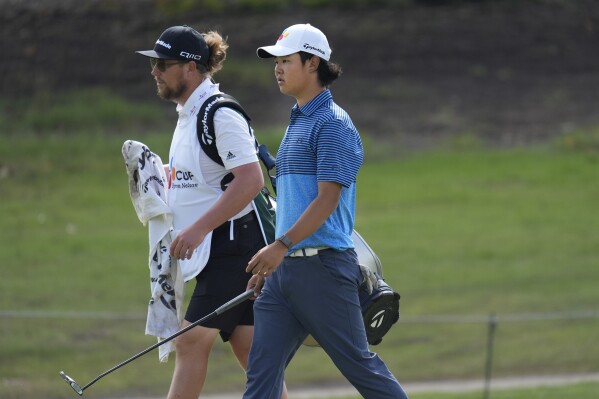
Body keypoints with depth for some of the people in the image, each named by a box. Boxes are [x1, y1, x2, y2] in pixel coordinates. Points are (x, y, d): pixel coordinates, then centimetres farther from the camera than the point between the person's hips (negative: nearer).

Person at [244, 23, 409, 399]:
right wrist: (269, 264, 22)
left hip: (322, 266, -9)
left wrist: (282, 246, -25)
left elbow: (327, 200, -18)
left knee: (357, 362, -1)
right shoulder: (296, 123, 18)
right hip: (285, 269, 9)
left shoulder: (332, 124, -10)